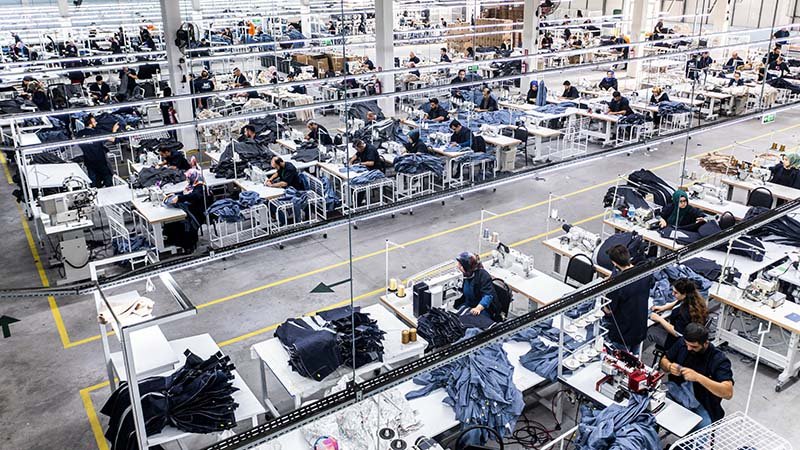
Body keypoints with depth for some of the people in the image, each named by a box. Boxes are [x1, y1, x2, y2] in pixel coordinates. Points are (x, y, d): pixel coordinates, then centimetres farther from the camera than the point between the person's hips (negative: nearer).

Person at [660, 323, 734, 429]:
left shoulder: (719, 360, -16)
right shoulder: (682, 343, -3)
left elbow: (728, 393, -26)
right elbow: (664, 361, 12)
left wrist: (698, 377, -36)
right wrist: (669, 367, -13)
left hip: (702, 405, -4)